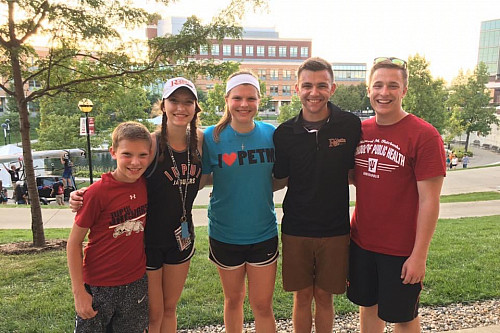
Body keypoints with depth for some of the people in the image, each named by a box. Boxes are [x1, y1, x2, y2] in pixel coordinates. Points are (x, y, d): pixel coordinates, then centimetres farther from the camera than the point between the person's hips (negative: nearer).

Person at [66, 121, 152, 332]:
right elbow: (74, 243, -11)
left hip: (137, 283, 4)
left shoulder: (146, 184, -5)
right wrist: (78, 292, -12)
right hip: (98, 286, -4)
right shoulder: (98, 192, -18)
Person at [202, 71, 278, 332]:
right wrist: (229, 188, -16)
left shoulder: (271, 134, -5)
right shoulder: (211, 137, -9)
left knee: (263, 306, 8)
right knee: (233, 299, 20)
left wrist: (255, 188, -7)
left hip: (263, 234, 0)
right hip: (224, 235, 0)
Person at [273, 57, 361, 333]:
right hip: (295, 230, 1)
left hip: (335, 230, 0)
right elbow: (280, 180, 7)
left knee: (324, 296, 14)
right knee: (302, 297, 13)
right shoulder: (284, 133, -4)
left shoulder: (350, 126, -7)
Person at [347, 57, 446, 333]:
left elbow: (429, 201, -15)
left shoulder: (424, 136, -14)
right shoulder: (360, 130, 2)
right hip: (360, 242, 5)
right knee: (367, 306, 20)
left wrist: (419, 255, -15)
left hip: (401, 250, -4)